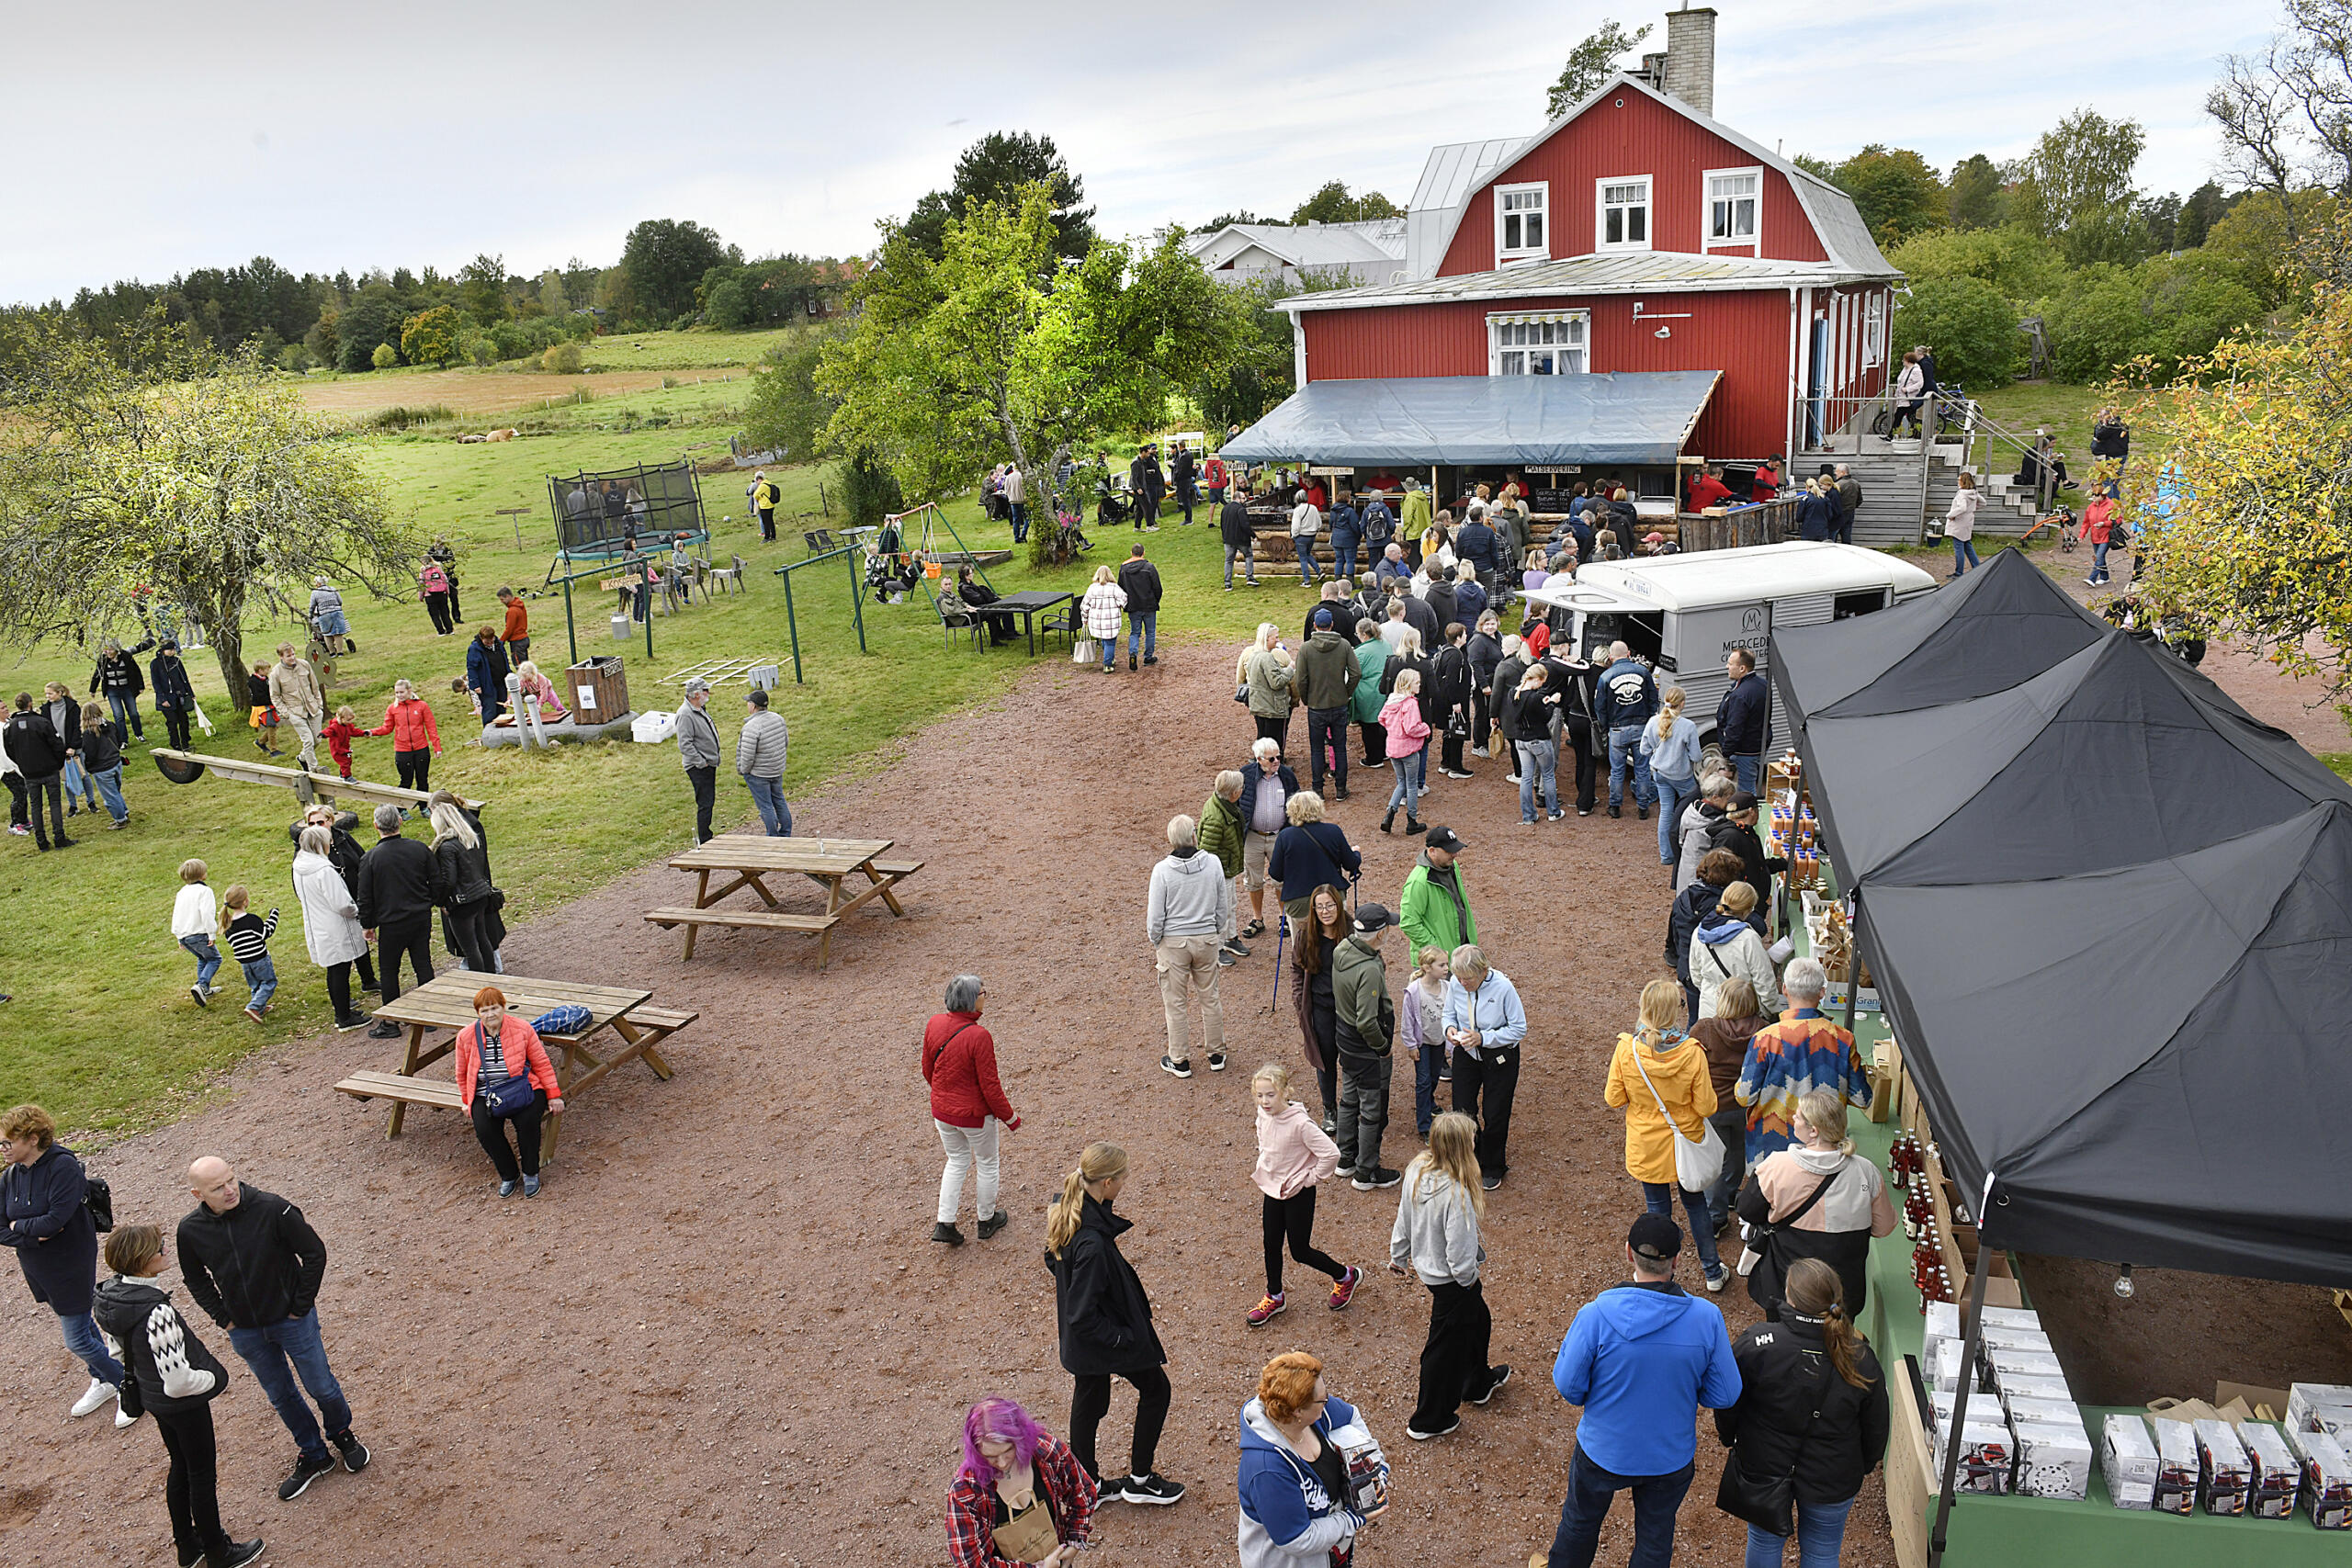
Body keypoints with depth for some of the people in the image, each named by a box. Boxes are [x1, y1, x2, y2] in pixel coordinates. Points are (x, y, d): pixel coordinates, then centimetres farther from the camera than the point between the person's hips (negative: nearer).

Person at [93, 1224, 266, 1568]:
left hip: (151, 1396, 8)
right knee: (203, 1475, 12)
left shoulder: (106, 1298, -10)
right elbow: (178, 1382, -31)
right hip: (184, 1405, -8)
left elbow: (118, 1348, 8)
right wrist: (213, 1377, -13)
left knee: (181, 1467, 26)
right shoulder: (157, 1313, -37)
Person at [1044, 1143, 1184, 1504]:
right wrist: (1123, 1338, -18)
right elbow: (1083, 1316, -30)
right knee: (1156, 1388, 14)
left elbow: (1053, 1261, 10)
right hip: (1104, 1334, -8)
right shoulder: (1091, 1244, -36)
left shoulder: (1065, 1212, -8)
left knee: (1088, 1402, 22)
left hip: (1080, 1336, 8)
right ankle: (1139, 1480, 27)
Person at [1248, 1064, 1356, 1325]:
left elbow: (1330, 1153, -29)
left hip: (1298, 1193, -6)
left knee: (1300, 1251, 5)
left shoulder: (1300, 1123, -30)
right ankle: (1274, 1297, 38)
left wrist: (1310, 1178, -18)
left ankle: (1345, 1276, 31)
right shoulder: (1263, 1114, -8)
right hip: (1271, 1188, 6)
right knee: (1271, 1246, 17)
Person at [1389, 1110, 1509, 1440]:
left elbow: (1403, 1221, 3)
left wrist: (1398, 1258, 18)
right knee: (1445, 1346, 12)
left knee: (1476, 1319, 31)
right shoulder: (1455, 1193, -35)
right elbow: (1460, 1251, -28)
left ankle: (1478, 1384, 55)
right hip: (1450, 1278, -8)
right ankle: (1429, 1421, 31)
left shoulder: (1417, 1171, -11)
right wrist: (1469, 1282, -9)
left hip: (1426, 1263, 8)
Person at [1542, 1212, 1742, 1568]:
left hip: (1603, 1453, -1)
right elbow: (1725, 1396, -12)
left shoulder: (1596, 1315, -29)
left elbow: (1568, 1385, -18)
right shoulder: (1706, 1318, -23)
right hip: (1671, 1456, 1)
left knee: (1580, 1524, 27)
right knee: (1656, 1538, 27)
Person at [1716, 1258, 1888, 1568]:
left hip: (1762, 1469, -1)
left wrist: (1730, 1442, 9)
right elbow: (1876, 1429, -5)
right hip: (1832, 1478, 1)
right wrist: (1863, 1469, 14)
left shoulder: (1754, 1344, -27)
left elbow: (1728, 1404, -12)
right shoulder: (1860, 1359, -22)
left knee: (1764, 1541, 25)